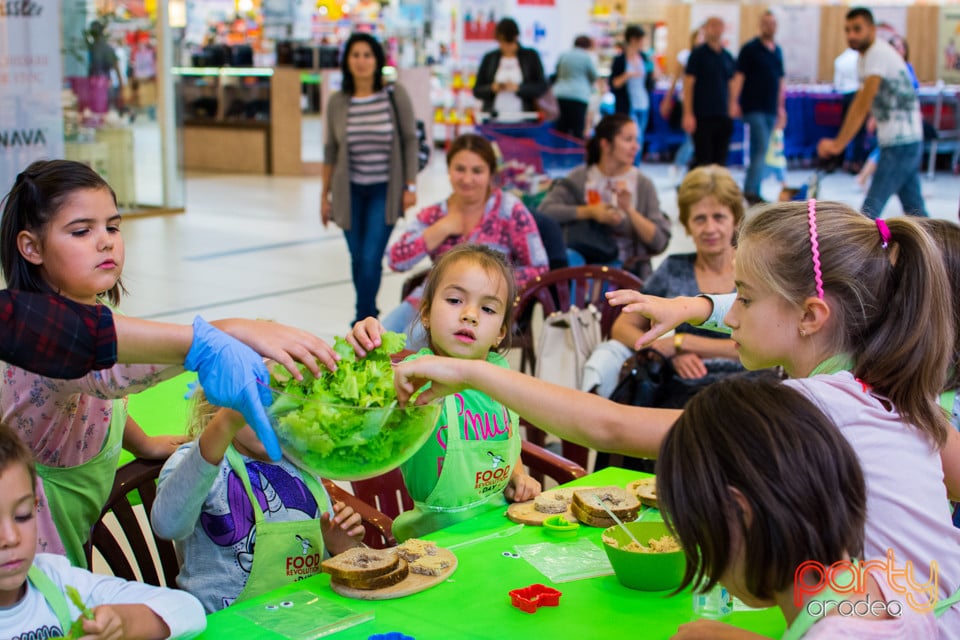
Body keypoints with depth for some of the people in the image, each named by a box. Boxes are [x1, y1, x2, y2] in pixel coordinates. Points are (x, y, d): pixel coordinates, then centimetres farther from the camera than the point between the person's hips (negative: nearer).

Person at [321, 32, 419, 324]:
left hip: (385, 190, -2)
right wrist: (325, 195, 7)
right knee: (358, 259, 10)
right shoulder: (338, 102, -2)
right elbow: (330, 150, 5)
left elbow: (410, 141, -3)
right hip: (350, 191, 3)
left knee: (371, 259, -11)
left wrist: (410, 186, -5)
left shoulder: (395, 95, -7)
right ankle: (370, 313, 29)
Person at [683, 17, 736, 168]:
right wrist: (688, 114, -14)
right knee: (703, 158, -6)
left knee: (720, 160, 5)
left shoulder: (727, 57, 13)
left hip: (723, 116, 5)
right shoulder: (698, 54, -3)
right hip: (702, 116, -5)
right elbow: (688, 84, -7)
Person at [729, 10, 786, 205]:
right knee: (761, 148, -14)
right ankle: (750, 190, -11)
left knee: (759, 152, 8)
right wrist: (734, 102, -18)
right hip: (754, 108, -6)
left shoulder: (777, 51, 15)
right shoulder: (750, 49, -3)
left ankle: (752, 191, 13)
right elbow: (738, 76, -8)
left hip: (771, 110, 6)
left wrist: (781, 107, 18)